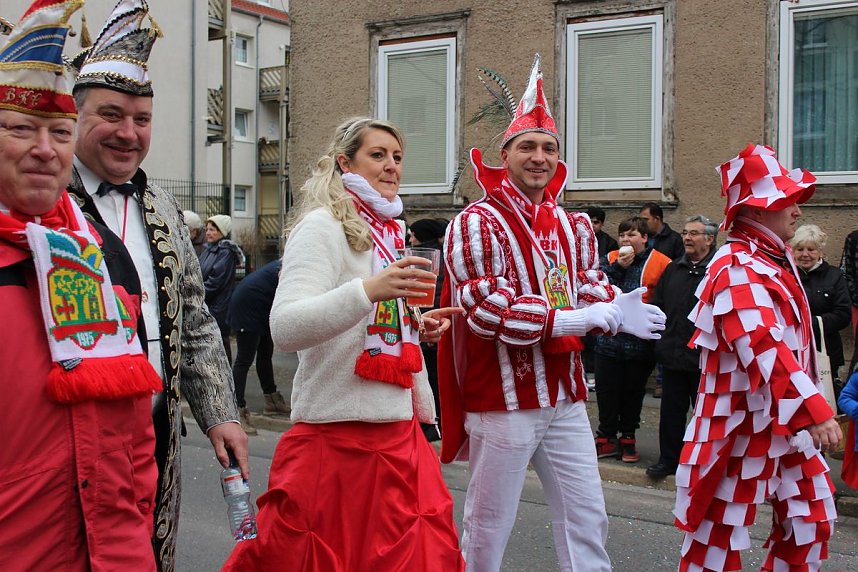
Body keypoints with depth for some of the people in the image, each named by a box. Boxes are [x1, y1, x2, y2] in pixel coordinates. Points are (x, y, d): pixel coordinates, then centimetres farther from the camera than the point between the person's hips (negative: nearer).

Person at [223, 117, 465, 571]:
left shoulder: (389, 235, 14)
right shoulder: (323, 225, -8)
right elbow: (285, 329, -22)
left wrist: (417, 331, 10)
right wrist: (368, 291, -32)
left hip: (398, 438, 8)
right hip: (337, 441, -7)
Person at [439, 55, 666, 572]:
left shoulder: (574, 227, 11)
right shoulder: (478, 223, -11)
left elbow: (592, 291, 10)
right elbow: (487, 312, -19)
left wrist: (622, 311, -13)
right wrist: (571, 319, -22)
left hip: (566, 399, 6)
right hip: (503, 403, -6)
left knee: (589, 519, 11)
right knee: (488, 528, 7)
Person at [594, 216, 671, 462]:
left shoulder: (661, 264, -5)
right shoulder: (610, 259, 7)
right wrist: (618, 267, -14)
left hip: (640, 342, -2)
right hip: (609, 339, 3)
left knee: (633, 392, 11)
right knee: (606, 390, 7)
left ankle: (628, 438, 26)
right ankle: (607, 437, 20)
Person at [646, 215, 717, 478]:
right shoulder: (673, 269, 12)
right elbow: (656, 306, 17)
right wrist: (660, 338, 6)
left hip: (705, 358, -5)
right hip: (674, 355, 5)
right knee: (671, 411, 12)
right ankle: (668, 459, 24)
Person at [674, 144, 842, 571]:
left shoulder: (775, 260, 12)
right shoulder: (739, 269, -20)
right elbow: (765, 348, -32)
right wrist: (814, 411, -38)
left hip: (786, 421, 10)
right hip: (744, 423, -10)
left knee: (812, 518, 15)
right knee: (719, 529, 2)